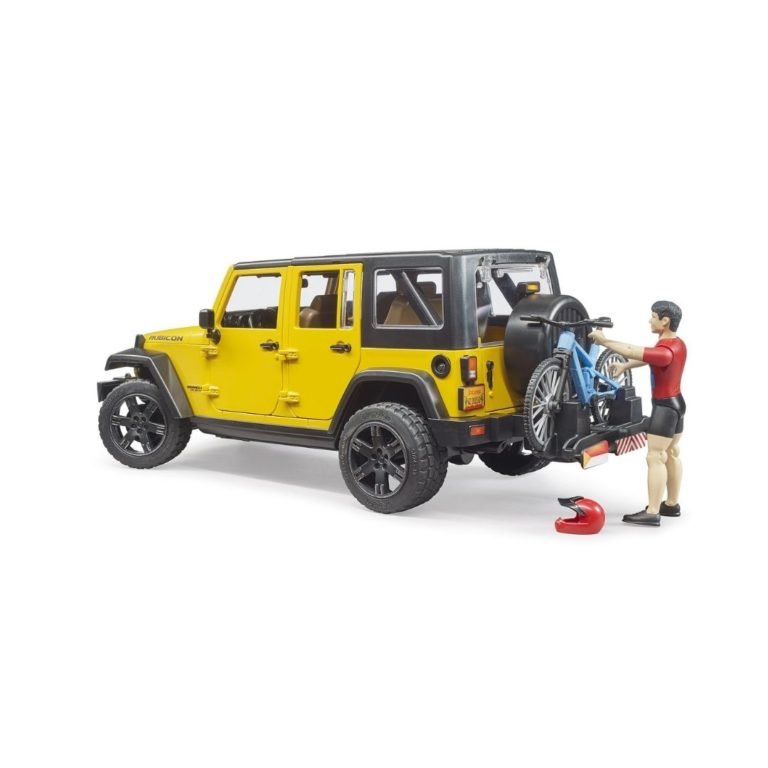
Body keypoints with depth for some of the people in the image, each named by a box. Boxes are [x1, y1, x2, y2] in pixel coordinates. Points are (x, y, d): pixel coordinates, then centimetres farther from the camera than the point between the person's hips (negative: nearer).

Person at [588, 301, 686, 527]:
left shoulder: (666, 352, -28)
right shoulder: (676, 343, 5)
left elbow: (632, 351, -29)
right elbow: (647, 356, 13)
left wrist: (604, 341, -20)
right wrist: (624, 365, 3)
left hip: (665, 406, -10)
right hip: (674, 403, 11)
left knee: (655, 458, -10)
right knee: (671, 454, 16)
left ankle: (652, 513, -11)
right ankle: (672, 504, 25)